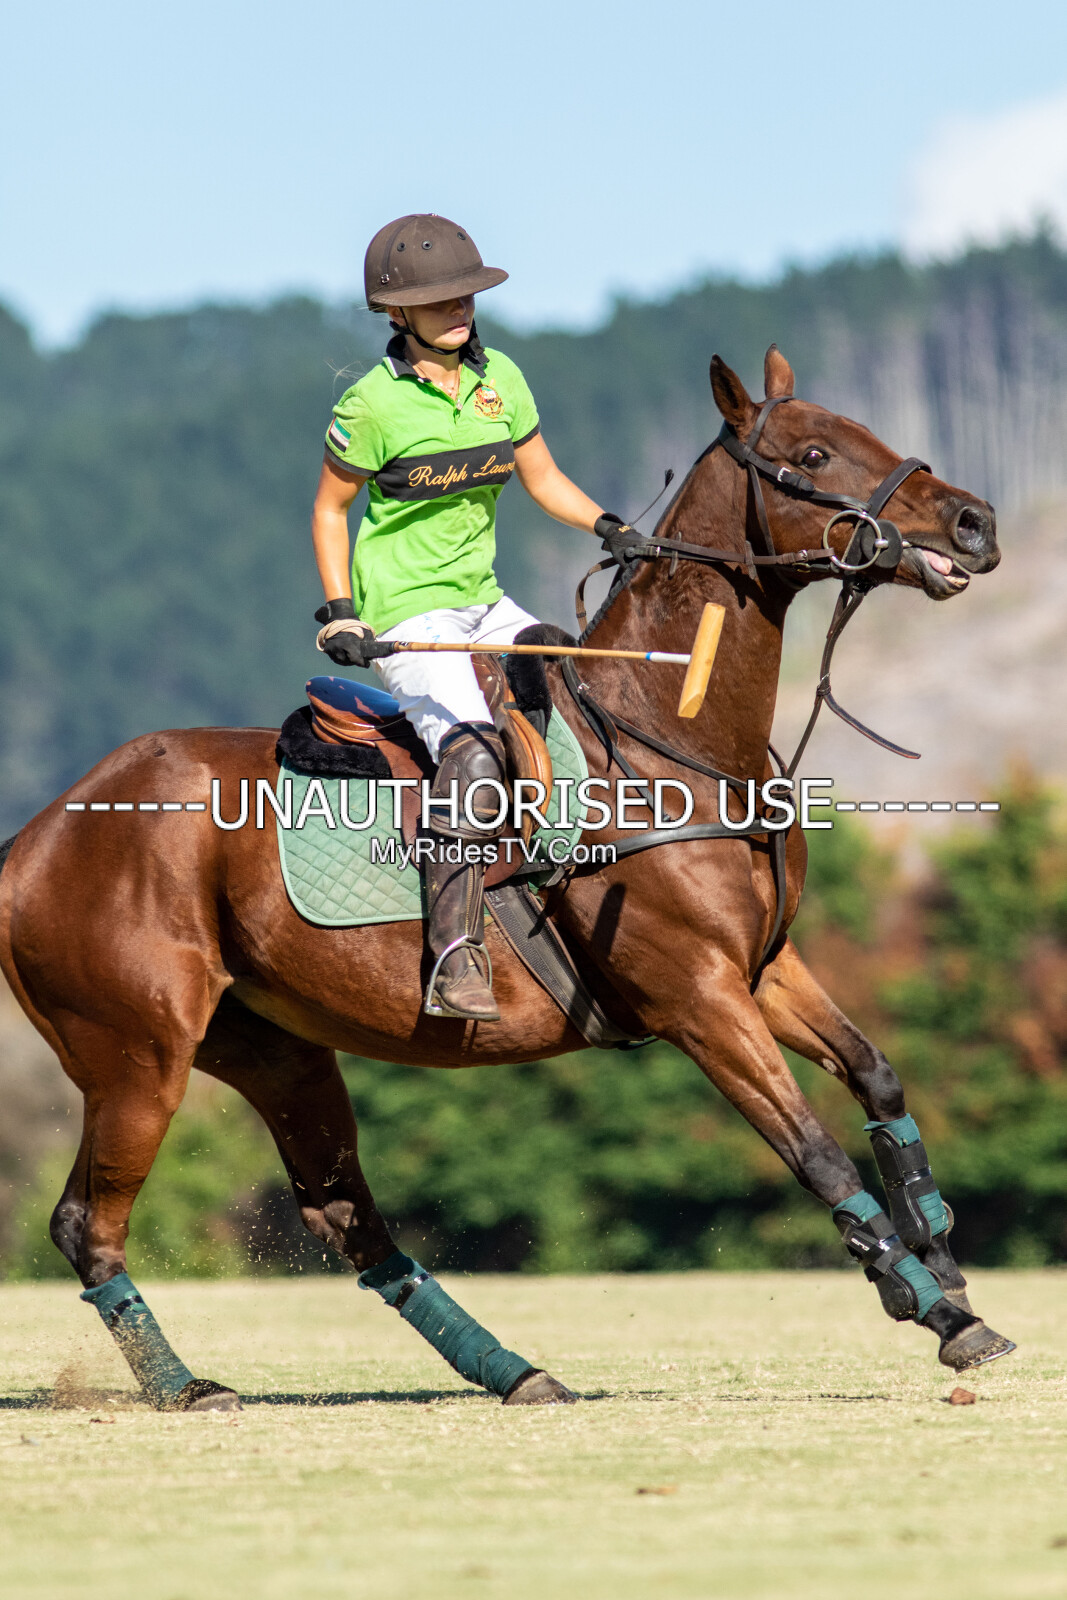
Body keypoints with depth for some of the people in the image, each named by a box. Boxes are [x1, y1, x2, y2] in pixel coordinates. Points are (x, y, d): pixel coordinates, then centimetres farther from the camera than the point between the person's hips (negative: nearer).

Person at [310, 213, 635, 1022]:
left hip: (484, 605, 7)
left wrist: (607, 526, -4)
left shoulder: (499, 378, 5)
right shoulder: (374, 404, -11)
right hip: (405, 616, -7)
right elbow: (329, 508, 0)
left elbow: (544, 478, 14)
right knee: (472, 750, -29)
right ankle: (456, 963, -37)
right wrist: (339, 613, -9)